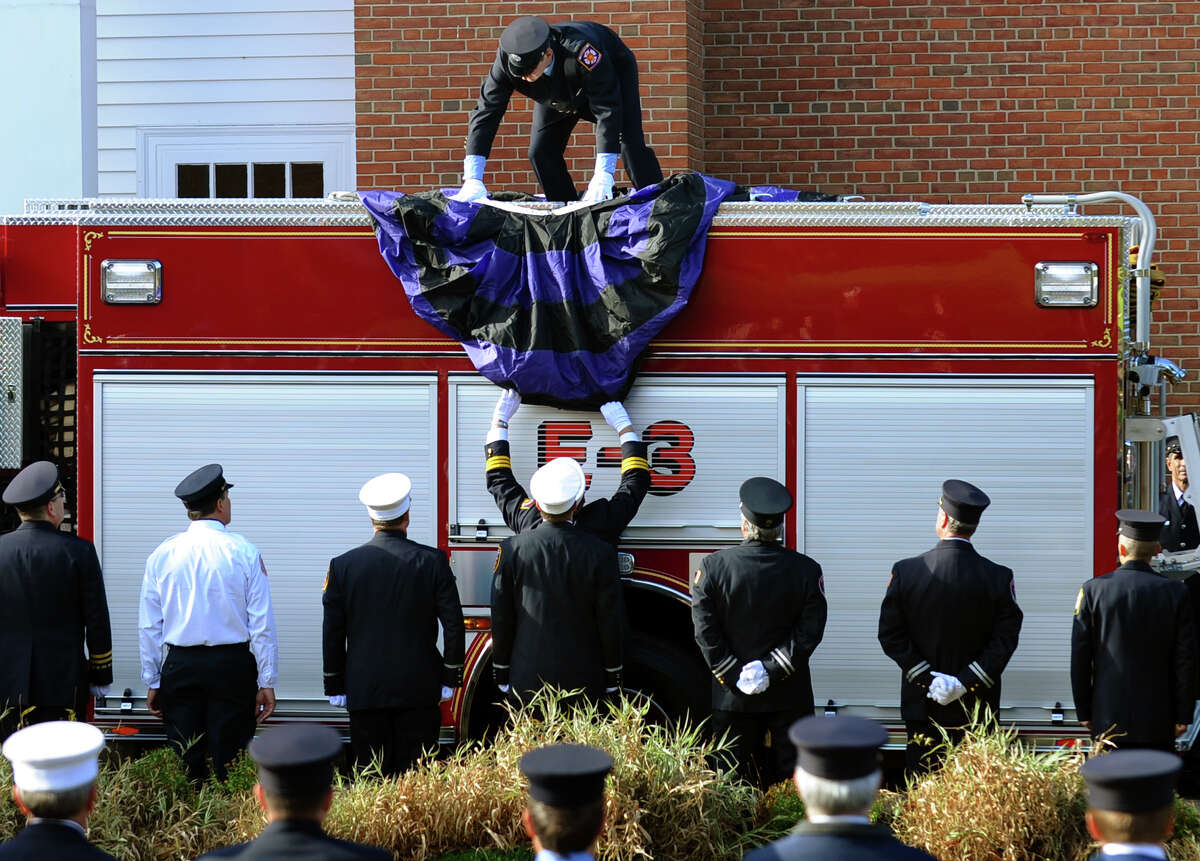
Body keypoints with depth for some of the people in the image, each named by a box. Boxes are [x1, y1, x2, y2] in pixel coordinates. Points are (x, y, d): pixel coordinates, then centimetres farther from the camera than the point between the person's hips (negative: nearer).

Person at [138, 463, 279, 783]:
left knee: (183, 767, 5)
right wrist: (267, 682, 1)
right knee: (229, 766, 0)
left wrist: (152, 682, 13)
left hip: (180, 667, 2)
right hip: (233, 666, -2)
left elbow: (148, 625, 6)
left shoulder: (162, 554, 3)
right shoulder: (244, 552, -4)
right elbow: (262, 624, -4)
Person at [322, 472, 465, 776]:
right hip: (419, 691, -1)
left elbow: (332, 634, 3)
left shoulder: (343, 565, -1)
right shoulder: (432, 561, -4)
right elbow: (453, 624, -2)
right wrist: (451, 678, 7)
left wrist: (335, 686, 10)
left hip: (364, 691, 1)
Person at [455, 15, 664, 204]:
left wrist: (603, 177, -50)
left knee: (630, 144, -19)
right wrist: (472, 179, -40)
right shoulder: (507, 58, -35)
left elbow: (607, 111, -45)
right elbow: (486, 112, -32)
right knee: (540, 153, -8)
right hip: (558, 95, 4)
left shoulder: (581, 51, -47)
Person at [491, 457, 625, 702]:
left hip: (527, 679, 1)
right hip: (583, 680, -1)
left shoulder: (511, 550, -5)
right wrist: (613, 679, 7)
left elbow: (501, 618, 1)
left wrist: (501, 674, 10)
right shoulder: (600, 553, -8)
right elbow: (611, 620, -3)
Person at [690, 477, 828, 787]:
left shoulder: (713, 567, -7)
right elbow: (809, 632, -9)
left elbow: (705, 631, -10)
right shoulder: (806, 569, -6)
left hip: (733, 701, 0)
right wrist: (771, 670, -10)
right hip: (790, 698, 0)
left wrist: (734, 677, -8)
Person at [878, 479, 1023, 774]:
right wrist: (966, 682, -8)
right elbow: (1005, 639, -7)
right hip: (977, 707, 0)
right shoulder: (999, 578, -5)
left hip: (922, 706, 0)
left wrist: (927, 679, -6)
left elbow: (890, 635, -5)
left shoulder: (905, 572, -5)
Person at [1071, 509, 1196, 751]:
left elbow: (1079, 659, -1)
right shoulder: (1175, 593, -3)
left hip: (1108, 720, 0)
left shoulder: (1093, 590, -4)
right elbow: (1185, 661, -1)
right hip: (1158, 721, 0)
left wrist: (1084, 712, 8)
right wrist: (1183, 716, 6)